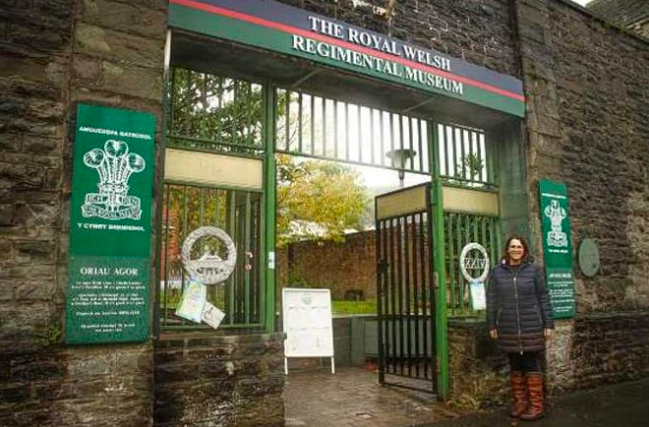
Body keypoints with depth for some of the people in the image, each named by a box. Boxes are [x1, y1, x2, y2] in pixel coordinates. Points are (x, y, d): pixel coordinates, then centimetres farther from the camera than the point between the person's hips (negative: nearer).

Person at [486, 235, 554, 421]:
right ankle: (519, 404, 20)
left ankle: (536, 406, 12)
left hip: (531, 327, -2)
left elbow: (543, 298, 1)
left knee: (531, 365, 3)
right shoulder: (497, 272, 3)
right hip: (508, 328, 2)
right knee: (516, 366, 10)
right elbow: (491, 300, 4)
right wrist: (491, 325, 2)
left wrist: (548, 323, -1)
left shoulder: (534, 270, 0)